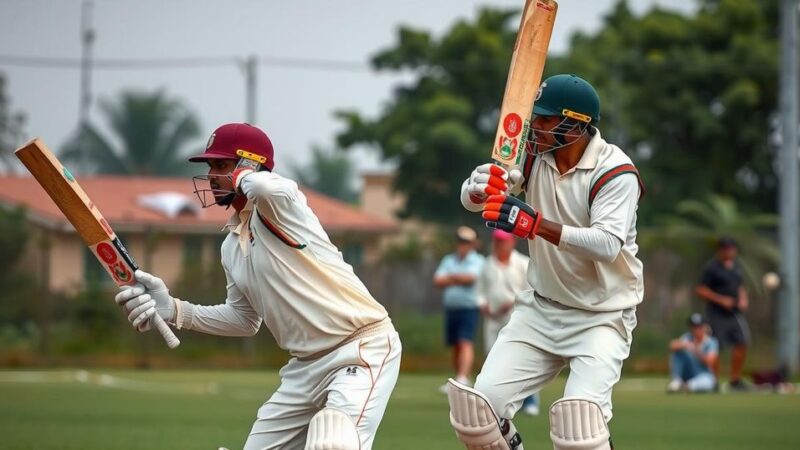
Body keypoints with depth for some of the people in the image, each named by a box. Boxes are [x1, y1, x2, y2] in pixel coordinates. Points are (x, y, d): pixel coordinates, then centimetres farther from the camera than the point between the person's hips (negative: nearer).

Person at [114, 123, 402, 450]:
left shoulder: (276, 206, -13)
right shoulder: (231, 245, 13)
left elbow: (269, 187, -39)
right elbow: (245, 319, 20)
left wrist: (243, 177, -14)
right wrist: (174, 309, 7)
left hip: (363, 347, -10)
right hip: (306, 365, 10)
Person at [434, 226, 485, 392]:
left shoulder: (477, 261, 1)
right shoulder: (448, 260, 16)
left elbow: (471, 277, -17)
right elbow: (438, 280, 3)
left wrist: (451, 277, -5)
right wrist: (459, 279, -9)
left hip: (469, 308, -6)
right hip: (451, 308, 6)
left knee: (466, 343, -16)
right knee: (455, 346, 8)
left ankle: (463, 379, -26)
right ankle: (460, 380, 16)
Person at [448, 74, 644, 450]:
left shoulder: (615, 173, -19)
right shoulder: (535, 155, -2)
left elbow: (607, 245, -32)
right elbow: (471, 198, -8)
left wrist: (534, 224, -42)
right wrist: (480, 187, -33)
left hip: (601, 317, -6)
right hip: (540, 310, 6)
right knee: (478, 407, -6)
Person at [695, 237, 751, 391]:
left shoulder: (735, 266, 13)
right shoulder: (711, 267, -10)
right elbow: (700, 290, -12)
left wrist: (743, 299, 5)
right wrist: (720, 300, -19)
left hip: (735, 313, 7)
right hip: (718, 313, -7)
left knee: (742, 344, 2)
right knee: (716, 348, -3)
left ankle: (735, 380, 14)